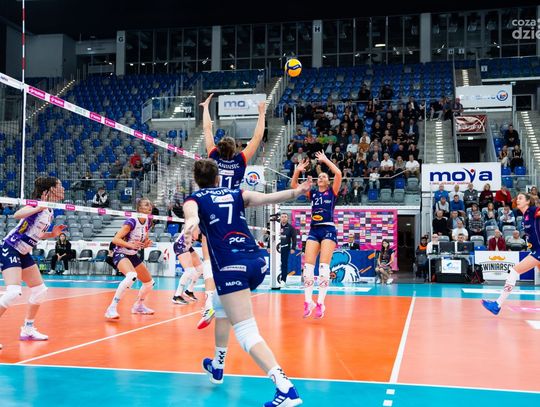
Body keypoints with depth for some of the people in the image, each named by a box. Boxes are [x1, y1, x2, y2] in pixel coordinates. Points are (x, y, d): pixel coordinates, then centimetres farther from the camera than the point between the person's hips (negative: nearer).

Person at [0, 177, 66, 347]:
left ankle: (27, 330, 23)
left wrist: (53, 234, 6)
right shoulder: (37, 203, -17)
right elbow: (17, 215, -36)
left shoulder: (49, 212, 8)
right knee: (14, 292, -23)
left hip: (24, 253, 10)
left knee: (40, 291, 11)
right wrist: (38, 208, -47)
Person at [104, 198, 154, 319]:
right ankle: (112, 308, -33)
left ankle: (138, 306, 39)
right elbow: (115, 239, -23)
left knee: (149, 283, 13)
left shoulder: (147, 222, 2)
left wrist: (147, 243, -7)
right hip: (121, 254, -8)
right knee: (132, 276, -37)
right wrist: (130, 244, -36)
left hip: (133, 256, 8)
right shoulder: (132, 221, -20)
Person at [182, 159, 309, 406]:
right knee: (220, 304, 31)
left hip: (230, 267, -6)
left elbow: (191, 211, -14)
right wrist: (296, 192, -9)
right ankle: (217, 366, 41)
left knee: (247, 333, -9)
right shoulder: (237, 195, 21)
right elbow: (267, 198, 1)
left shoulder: (194, 199, 11)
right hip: (257, 261, 6)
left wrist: (191, 221, -36)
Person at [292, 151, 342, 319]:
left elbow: (338, 174, -9)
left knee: (324, 266, -13)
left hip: (328, 229, -4)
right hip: (314, 230, 4)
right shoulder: (313, 193, 17)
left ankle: (320, 303, -13)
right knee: (308, 266, -7)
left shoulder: (332, 192, 7)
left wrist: (325, 160, -5)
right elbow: (294, 185, 10)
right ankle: (308, 301, -6)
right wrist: (297, 171, -4)